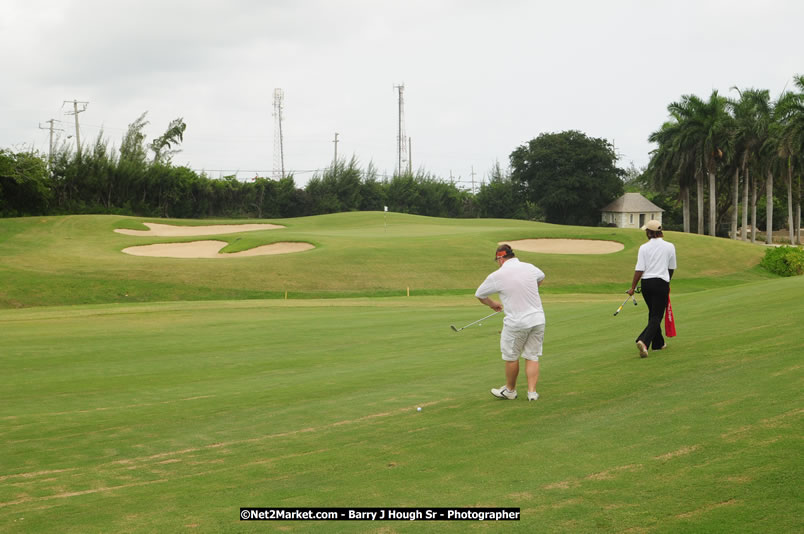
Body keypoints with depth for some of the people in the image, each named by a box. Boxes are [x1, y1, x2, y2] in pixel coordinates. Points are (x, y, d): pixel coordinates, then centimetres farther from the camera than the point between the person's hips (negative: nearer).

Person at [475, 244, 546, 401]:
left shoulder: (497, 276, -10)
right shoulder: (529, 267, 2)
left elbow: (479, 295, 5)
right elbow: (541, 277, 28)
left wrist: (492, 304, 25)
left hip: (517, 322, -4)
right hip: (538, 319, 4)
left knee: (511, 357, 13)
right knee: (532, 356, 12)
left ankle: (510, 390, 28)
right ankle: (532, 391, 10)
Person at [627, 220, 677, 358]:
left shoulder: (644, 248, -3)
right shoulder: (669, 247, -1)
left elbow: (639, 270, -7)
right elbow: (672, 268, 9)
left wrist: (633, 287, 1)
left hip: (646, 283, 2)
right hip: (661, 283, -2)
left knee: (654, 314, 18)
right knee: (657, 316, -4)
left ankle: (658, 343, 27)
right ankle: (644, 341, -25)